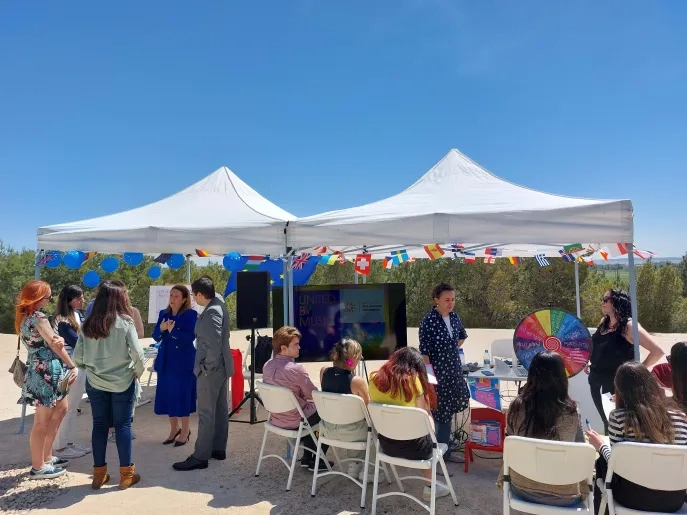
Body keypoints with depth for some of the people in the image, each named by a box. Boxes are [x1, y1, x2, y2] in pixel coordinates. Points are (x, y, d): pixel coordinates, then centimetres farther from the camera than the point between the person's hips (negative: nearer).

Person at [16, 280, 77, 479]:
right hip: (46, 372, -10)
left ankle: (46, 456, 28)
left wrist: (59, 339, -18)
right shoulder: (38, 318, -19)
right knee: (42, 422, 2)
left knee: (61, 408, 20)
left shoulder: (24, 316, 10)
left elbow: (54, 340, 6)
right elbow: (55, 346, -16)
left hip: (40, 371, 10)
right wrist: (73, 367, -8)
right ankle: (38, 467, 15)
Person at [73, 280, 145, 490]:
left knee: (99, 425, 12)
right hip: (122, 381, -3)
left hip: (95, 382, 3)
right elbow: (137, 353, -15)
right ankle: (126, 474, 13)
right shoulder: (125, 322, -12)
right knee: (123, 425, 5)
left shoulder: (88, 324, -1)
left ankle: (99, 474, 21)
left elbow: (77, 356, 0)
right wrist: (139, 371, 2)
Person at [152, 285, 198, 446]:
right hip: (165, 360, 6)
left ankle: (185, 430, 15)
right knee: (168, 394, 10)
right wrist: (161, 328, -14)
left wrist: (173, 331, -21)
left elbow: (191, 336, -18)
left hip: (184, 360, -5)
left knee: (182, 394, 0)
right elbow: (155, 337, 5)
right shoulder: (163, 313, 8)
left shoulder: (191, 314, -8)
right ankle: (174, 428, 26)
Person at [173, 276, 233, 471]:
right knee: (220, 408, 16)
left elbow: (215, 344, -26)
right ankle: (219, 449, 26)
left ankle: (200, 457, 7)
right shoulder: (218, 305, 9)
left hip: (211, 369, -10)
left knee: (206, 413, -2)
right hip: (221, 366, 10)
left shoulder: (211, 312, -21)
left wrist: (208, 367, -16)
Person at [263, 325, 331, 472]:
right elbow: (314, 395, -14)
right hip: (294, 421, -7)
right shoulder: (296, 368, -27)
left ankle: (307, 457, 35)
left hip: (276, 418, 7)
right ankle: (317, 461, 22)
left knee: (310, 408, 31)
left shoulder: (267, 366, -5)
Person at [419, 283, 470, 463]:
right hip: (437, 372, -7)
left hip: (454, 371, 7)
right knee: (440, 411, 1)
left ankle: (445, 451, 30)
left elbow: (462, 336, 24)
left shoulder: (454, 317, 3)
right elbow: (424, 352, -18)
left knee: (447, 410, 16)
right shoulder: (428, 321, -17)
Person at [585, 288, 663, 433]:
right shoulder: (604, 322, 6)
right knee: (606, 421, 17)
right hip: (597, 381, 7)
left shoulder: (628, 325, -16)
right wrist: (590, 362, 9)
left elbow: (658, 351, -20)